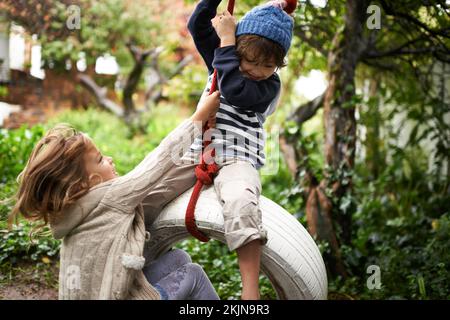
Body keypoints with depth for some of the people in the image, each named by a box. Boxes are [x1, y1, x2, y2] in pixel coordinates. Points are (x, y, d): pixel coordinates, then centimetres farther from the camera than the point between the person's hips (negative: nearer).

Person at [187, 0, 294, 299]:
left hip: (237, 161, -6)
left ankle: (250, 292, -38)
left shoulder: (270, 85, -3)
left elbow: (235, 91, -20)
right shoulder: (222, 60, 14)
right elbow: (198, 24, 12)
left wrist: (226, 40, -13)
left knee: (242, 203, -37)